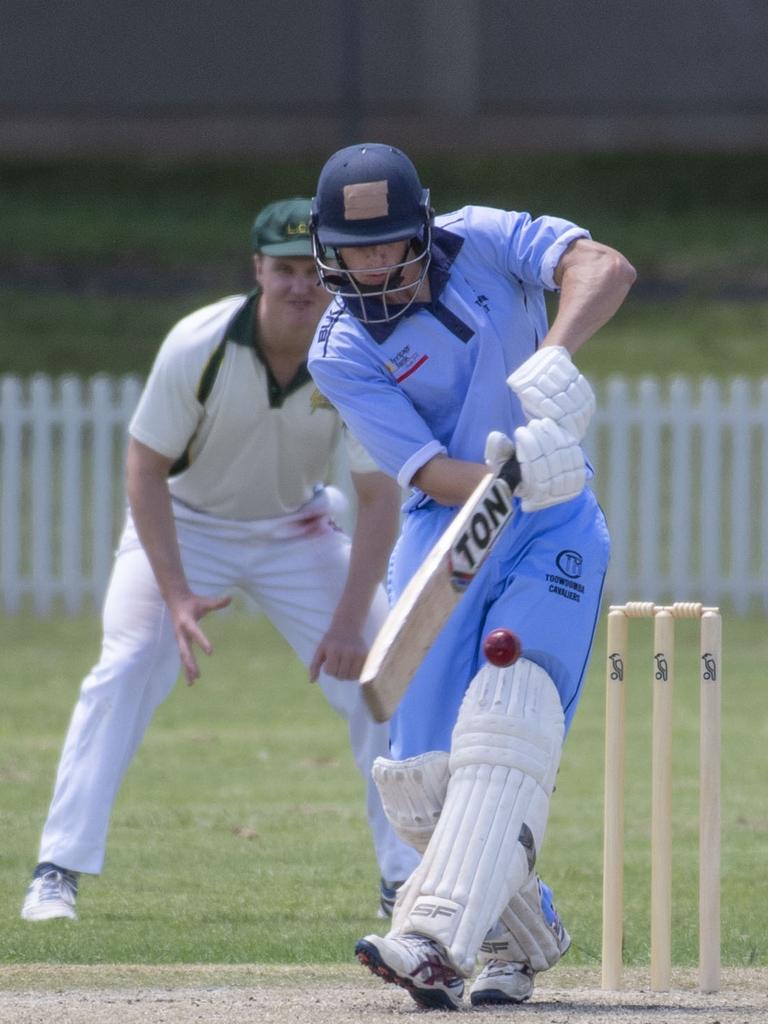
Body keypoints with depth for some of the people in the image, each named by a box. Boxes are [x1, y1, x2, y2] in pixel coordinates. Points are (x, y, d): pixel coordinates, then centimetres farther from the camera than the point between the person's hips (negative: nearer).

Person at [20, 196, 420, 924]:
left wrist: (350, 621, -29)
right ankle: (58, 872, -18)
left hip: (296, 530, 2)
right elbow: (145, 468, -19)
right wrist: (176, 595, -27)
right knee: (125, 670, -20)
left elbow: (379, 500, -20)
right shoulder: (197, 347, -27)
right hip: (183, 521, -2)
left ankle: (409, 881, 2)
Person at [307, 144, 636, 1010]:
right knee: (419, 775, -5)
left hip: (554, 525, -2)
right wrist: (511, 473, -39)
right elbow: (430, 473, -18)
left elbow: (605, 270, -21)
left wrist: (552, 357, -39)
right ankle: (520, 940, 18)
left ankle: (436, 940, -35)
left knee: (508, 722, -21)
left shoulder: (481, 242, -6)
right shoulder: (340, 353, -7)